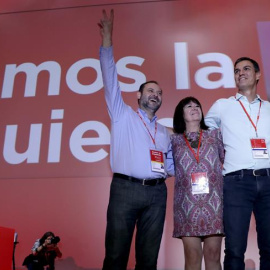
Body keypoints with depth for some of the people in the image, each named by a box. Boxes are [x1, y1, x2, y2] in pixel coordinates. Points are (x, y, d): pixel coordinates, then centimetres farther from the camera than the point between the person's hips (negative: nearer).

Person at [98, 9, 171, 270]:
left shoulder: (164, 132, 22)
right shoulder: (123, 115, 10)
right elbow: (111, 80, 1)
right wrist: (107, 41, -4)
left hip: (156, 193, 4)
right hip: (125, 189, -4)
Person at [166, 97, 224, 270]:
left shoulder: (215, 134, 13)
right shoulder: (174, 140, 11)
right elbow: (171, 167, 14)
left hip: (214, 202, 1)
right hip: (187, 203, -1)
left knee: (213, 254, 3)